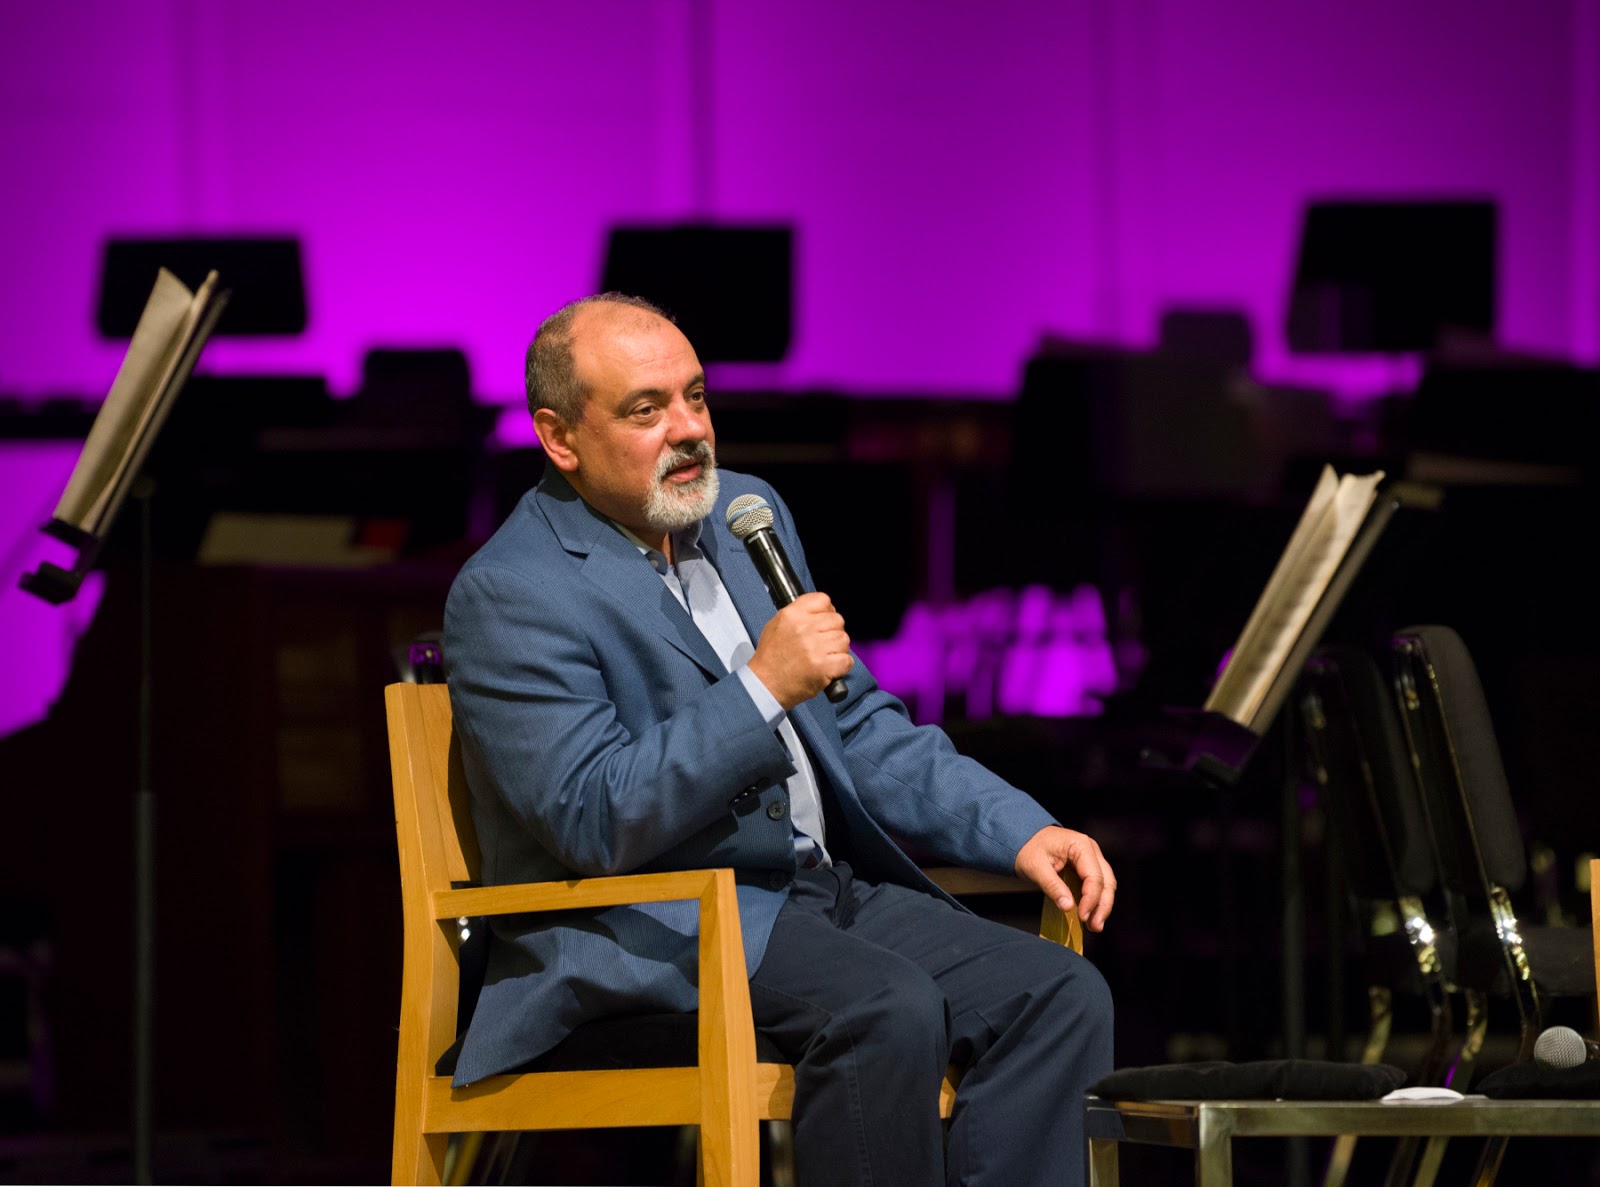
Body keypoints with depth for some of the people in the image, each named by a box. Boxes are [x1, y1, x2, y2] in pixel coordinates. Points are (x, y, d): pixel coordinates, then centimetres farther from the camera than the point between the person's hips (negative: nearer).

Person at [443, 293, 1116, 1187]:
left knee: (1060, 995, -13)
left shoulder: (746, 513, 14)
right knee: (889, 1008, -33)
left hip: (822, 891, 8)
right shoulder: (509, 596, -10)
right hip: (650, 929, -8)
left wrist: (1020, 831, 7)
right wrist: (763, 689, -25)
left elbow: (860, 728, 20)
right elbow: (595, 822, -19)